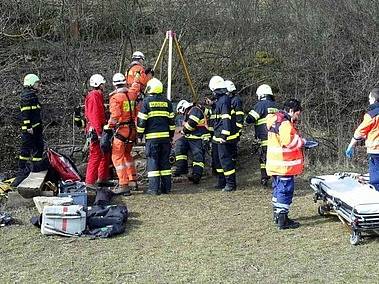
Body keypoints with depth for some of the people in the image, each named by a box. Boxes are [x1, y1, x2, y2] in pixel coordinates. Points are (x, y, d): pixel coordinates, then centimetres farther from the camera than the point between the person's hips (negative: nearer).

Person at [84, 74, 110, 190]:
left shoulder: (98, 95, 19)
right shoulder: (94, 96, -13)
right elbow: (94, 115, -21)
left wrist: (102, 130, 21)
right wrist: (99, 132, -24)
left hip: (99, 129, 11)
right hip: (95, 130, -11)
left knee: (106, 154, 16)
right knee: (96, 155, -9)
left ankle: (102, 178, 25)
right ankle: (90, 181, -6)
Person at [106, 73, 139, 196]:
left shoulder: (115, 97, -11)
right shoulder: (133, 95, 6)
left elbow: (114, 116, -17)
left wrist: (108, 129, -13)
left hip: (121, 130, -7)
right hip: (133, 129, 7)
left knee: (117, 157, -1)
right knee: (127, 154, 23)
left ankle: (123, 185, -7)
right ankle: (133, 180, 25)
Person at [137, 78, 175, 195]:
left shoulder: (147, 101, -3)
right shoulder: (167, 102, 10)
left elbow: (142, 120, -4)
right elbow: (171, 120, 14)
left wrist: (140, 134, 7)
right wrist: (171, 135, 23)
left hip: (152, 137, -4)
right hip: (165, 136, 4)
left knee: (152, 161, -1)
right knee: (165, 161, 10)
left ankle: (154, 188, -4)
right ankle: (166, 187, 11)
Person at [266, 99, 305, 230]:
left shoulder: (275, 120, 14)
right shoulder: (285, 123, -19)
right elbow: (289, 141, -27)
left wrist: (299, 140, 8)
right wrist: (302, 141, -9)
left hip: (275, 164, 10)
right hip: (285, 165, -10)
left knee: (278, 189, 19)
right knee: (286, 190, -5)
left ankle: (277, 215, 30)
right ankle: (282, 220, -2)